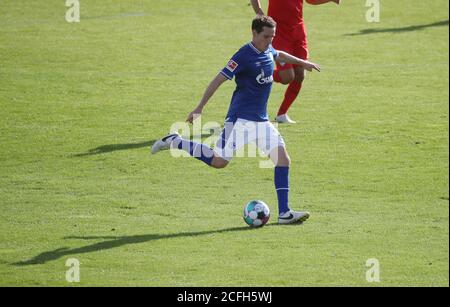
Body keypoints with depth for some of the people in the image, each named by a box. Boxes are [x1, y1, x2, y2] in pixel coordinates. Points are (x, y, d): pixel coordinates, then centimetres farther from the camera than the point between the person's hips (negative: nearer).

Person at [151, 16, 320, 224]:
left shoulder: (268, 51, 8)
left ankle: (284, 213, -3)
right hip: (240, 119, -8)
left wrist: (302, 63, 48)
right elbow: (219, 79, -18)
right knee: (219, 161, -13)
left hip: (261, 121, 8)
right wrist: (199, 108, -20)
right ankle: (174, 142, 5)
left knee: (283, 159, -4)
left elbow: (279, 55, 35)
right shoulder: (245, 56, -16)